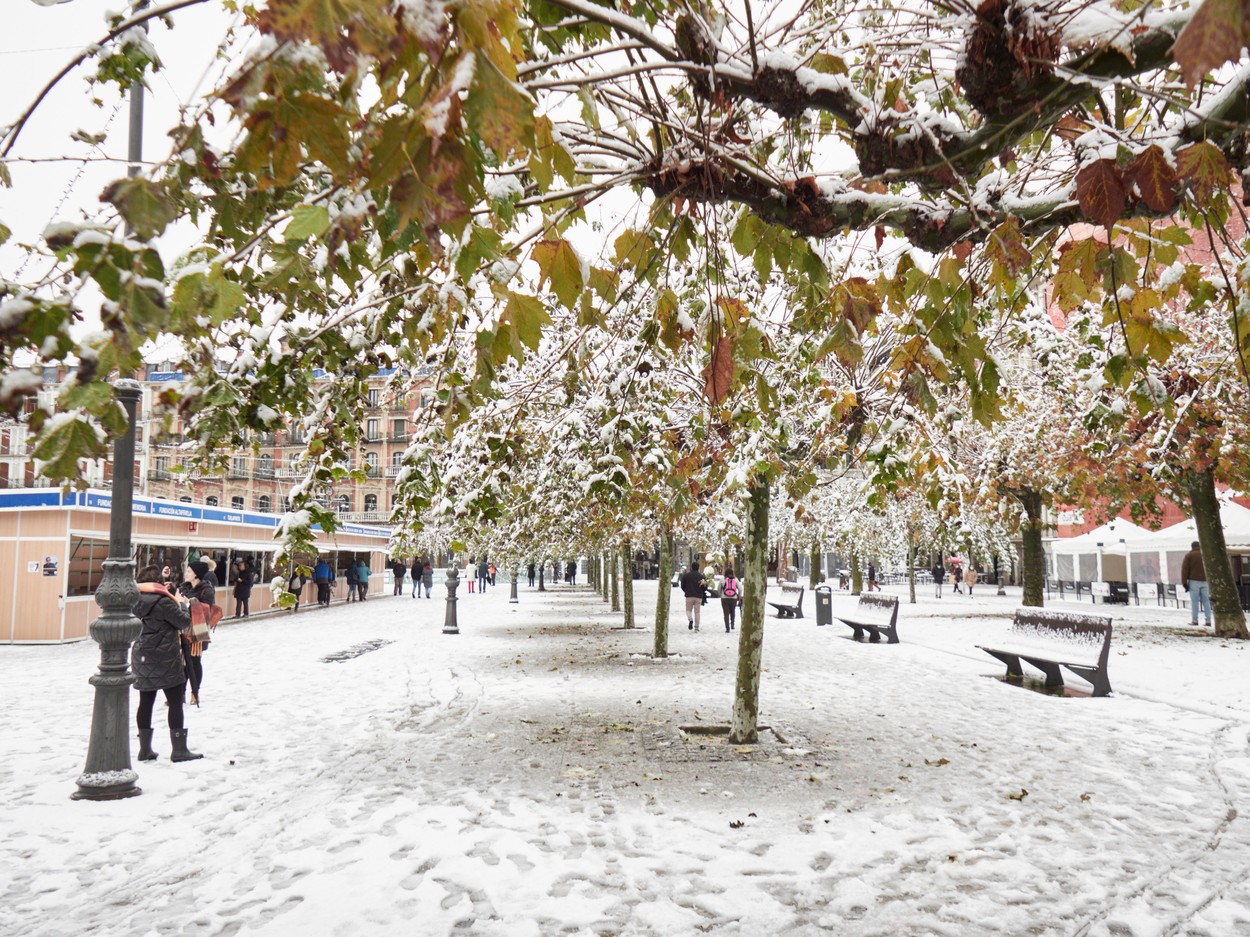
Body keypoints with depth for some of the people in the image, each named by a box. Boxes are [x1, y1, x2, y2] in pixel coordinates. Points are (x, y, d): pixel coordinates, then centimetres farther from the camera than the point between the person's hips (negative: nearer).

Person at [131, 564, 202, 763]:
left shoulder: (136, 601, 4)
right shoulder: (163, 602, -17)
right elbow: (184, 622, -12)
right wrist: (182, 604, 4)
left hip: (142, 658, 7)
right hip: (164, 659, -7)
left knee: (146, 702, 12)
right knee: (175, 702, 0)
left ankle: (145, 749, 16)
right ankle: (179, 750, 2)